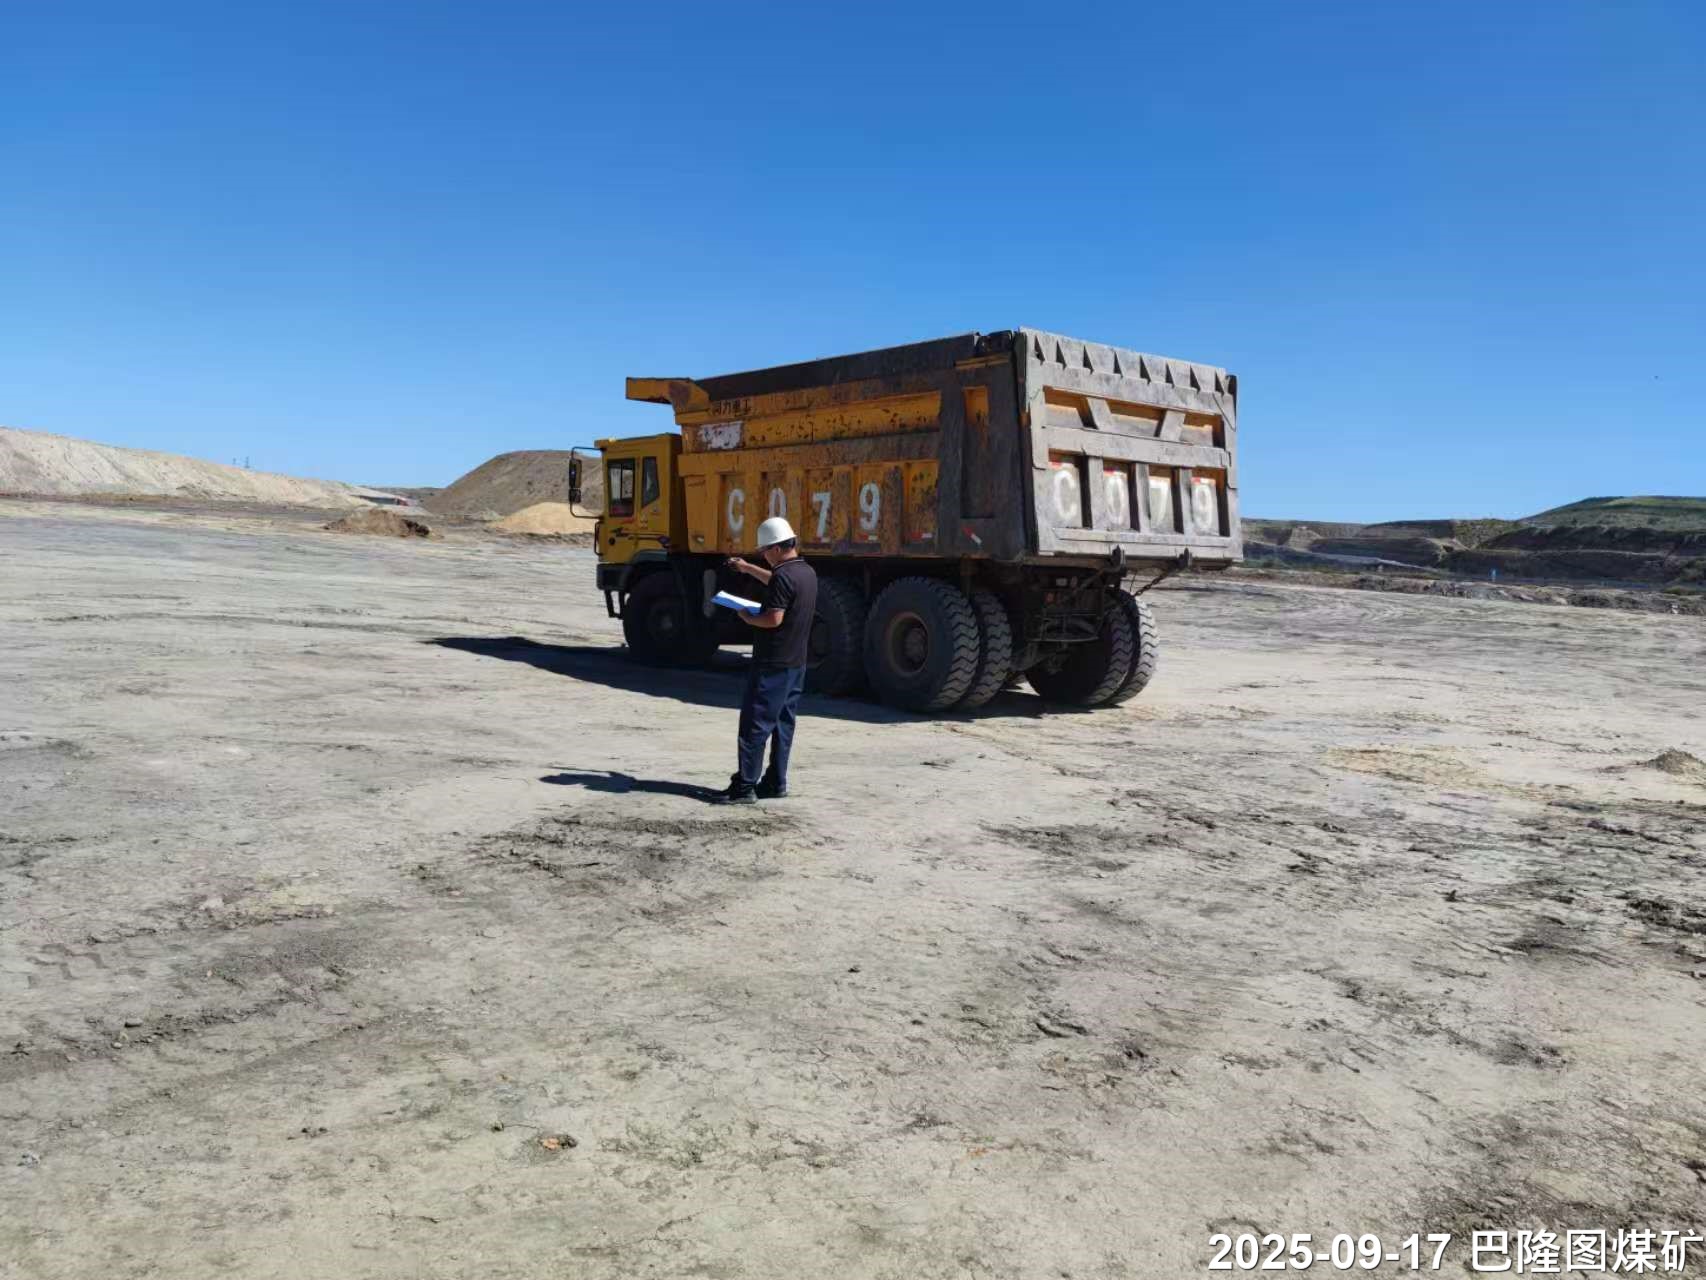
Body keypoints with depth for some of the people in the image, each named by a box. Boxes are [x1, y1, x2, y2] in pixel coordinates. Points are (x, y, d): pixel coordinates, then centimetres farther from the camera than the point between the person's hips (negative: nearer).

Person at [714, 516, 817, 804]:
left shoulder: (783, 576, -18)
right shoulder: (806, 573, 11)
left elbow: (774, 618, -24)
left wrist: (747, 618, -7)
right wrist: (747, 568, 34)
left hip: (772, 664, -9)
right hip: (796, 662, 9)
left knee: (754, 725, -6)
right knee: (783, 724, 13)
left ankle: (744, 786, -5)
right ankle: (776, 783, 17)